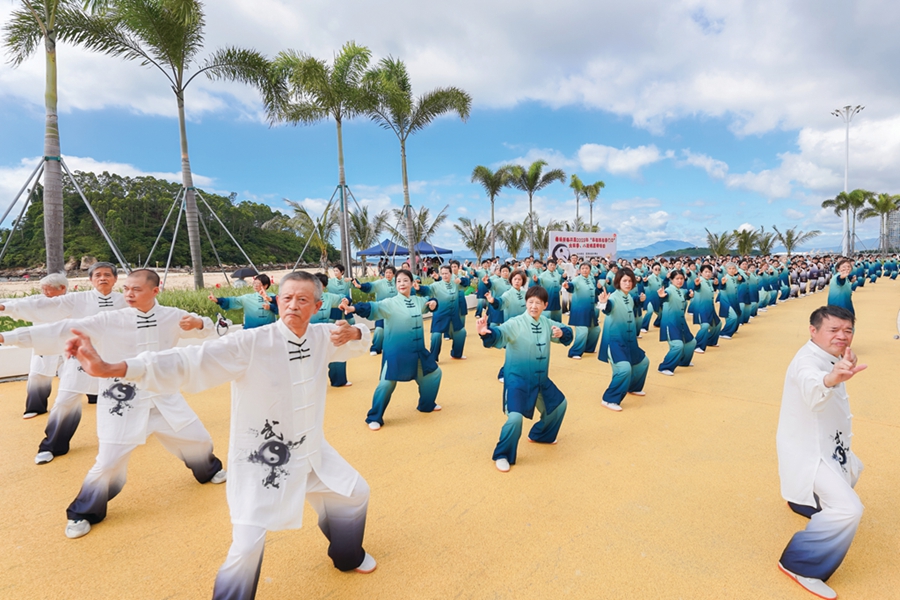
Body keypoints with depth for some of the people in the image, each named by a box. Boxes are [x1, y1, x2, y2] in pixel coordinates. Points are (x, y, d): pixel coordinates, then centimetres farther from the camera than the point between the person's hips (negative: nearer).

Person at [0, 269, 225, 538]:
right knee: (109, 463, -4)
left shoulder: (171, 316, -7)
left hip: (163, 396, 3)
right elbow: (64, 330, -17)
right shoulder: (109, 320, -13)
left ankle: (209, 470, 47)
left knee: (198, 439, 14)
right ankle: (83, 513, 24)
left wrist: (199, 323, -22)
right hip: (122, 401, -2)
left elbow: (209, 329, 2)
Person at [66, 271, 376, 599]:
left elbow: (358, 342, 11)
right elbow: (189, 361, -33)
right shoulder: (250, 344, -25)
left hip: (311, 450, 6)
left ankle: (348, 556, 51)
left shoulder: (322, 336, -9)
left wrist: (354, 333, -16)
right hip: (262, 459, -5)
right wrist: (109, 368, -44)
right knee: (248, 546, -9)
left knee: (355, 495, 20)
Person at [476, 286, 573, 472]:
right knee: (515, 417, -24)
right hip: (517, 380, -7)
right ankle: (502, 455, 0)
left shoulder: (547, 323, 1)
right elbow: (499, 334, -38)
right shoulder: (515, 323, -20)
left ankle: (540, 434, 49)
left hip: (541, 379, 7)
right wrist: (485, 332, -62)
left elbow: (566, 333, 12)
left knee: (559, 404, 24)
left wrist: (562, 333, -14)